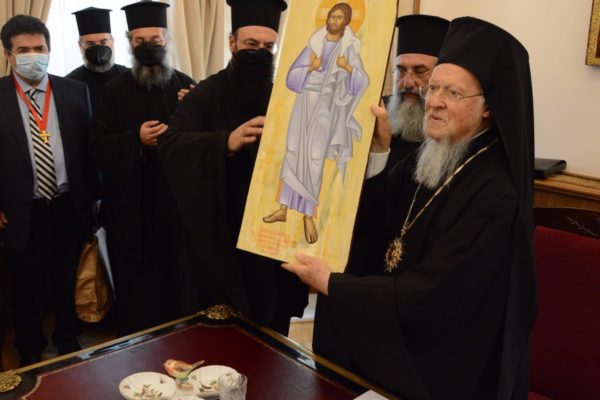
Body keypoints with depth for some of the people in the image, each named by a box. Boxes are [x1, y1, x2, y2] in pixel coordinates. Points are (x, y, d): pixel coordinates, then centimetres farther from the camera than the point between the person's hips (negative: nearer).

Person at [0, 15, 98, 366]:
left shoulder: (75, 92, 1)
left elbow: (89, 147, 4)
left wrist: (93, 196, 3)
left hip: (70, 207, 2)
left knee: (70, 283, 17)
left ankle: (69, 342, 38)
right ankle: (30, 353, 35)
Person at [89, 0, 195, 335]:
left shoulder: (186, 86, 6)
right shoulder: (116, 90, 3)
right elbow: (97, 145, -1)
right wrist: (136, 139, -18)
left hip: (178, 200, 1)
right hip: (131, 203, -1)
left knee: (177, 276, 9)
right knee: (136, 282, 6)